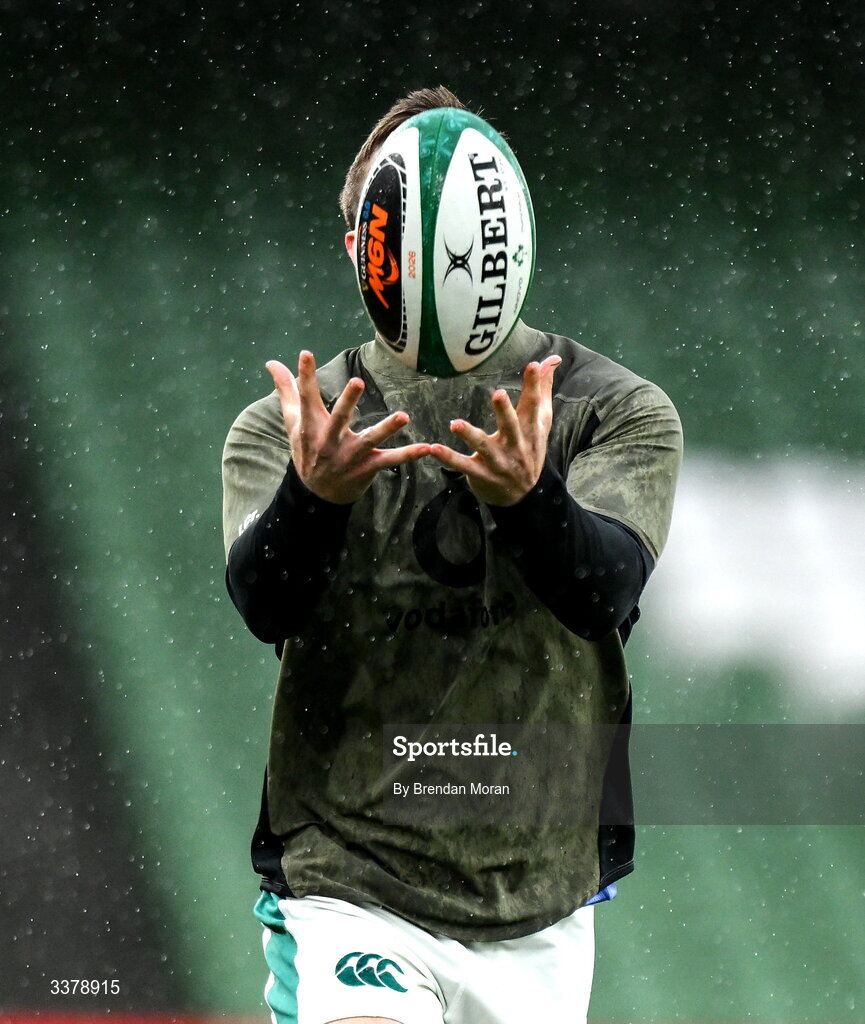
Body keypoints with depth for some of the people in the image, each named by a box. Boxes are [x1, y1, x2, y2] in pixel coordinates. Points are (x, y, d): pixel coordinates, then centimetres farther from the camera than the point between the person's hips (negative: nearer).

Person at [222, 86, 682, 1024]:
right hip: (348, 899, -2)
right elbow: (265, 603, -14)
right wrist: (313, 495, -35)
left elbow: (605, 589, -14)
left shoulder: (618, 412, 3)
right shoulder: (281, 429, 4)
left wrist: (526, 498, -35)